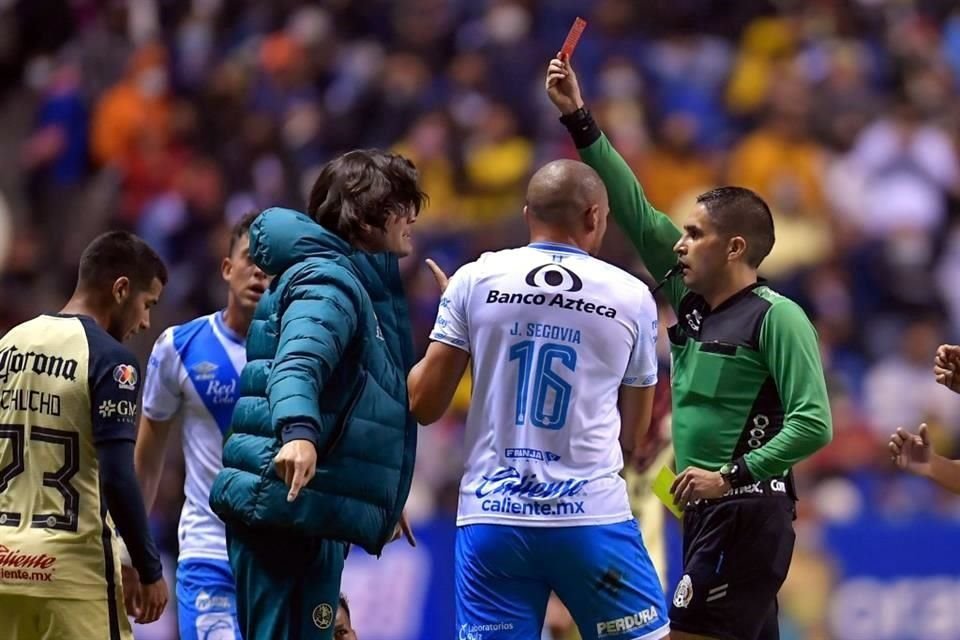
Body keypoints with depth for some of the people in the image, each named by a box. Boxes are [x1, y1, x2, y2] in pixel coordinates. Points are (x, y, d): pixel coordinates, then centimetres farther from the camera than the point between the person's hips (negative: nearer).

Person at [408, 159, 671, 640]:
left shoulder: (474, 280, 2)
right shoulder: (632, 297, 3)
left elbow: (424, 405, 5)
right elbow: (632, 438, 12)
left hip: (491, 516, 1)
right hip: (592, 515, -1)